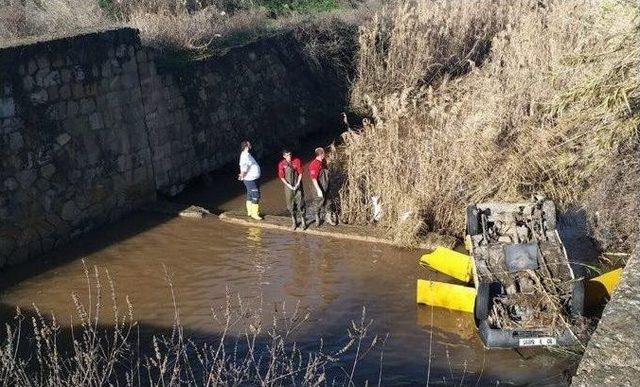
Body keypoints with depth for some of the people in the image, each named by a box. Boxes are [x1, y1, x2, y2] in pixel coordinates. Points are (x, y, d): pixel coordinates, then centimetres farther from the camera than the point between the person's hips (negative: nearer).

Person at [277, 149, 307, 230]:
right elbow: (281, 177, -2)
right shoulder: (281, 164, -6)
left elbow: (300, 173, -3)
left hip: (297, 185, -1)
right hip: (288, 186, 1)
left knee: (300, 203, -3)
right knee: (290, 204, 6)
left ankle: (303, 221, 10)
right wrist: (289, 185, -11)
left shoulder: (297, 161, -8)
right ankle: (294, 222, 19)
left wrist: (297, 184, -10)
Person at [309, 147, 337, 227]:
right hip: (320, 188, -8)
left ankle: (328, 218, 29)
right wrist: (319, 190, -26)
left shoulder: (323, 162, 2)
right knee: (318, 204, 7)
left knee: (327, 202, 15)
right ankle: (317, 220, 24)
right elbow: (313, 179, -25)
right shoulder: (314, 165, -24)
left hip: (326, 187, 8)